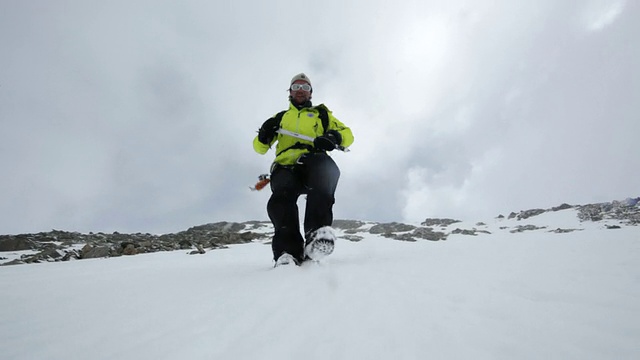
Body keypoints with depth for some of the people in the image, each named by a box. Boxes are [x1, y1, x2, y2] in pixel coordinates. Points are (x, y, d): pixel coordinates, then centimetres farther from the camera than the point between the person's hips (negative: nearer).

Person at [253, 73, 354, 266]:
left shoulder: (321, 114, 30)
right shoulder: (280, 117, 33)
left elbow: (347, 134, 19)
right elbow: (259, 148, 27)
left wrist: (334, 138, -6)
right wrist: (264, 135, 2)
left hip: (311, 161, -1)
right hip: (285, 166, 2)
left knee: (323, 164, -38)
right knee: (281, 196, -33)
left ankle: (318, 234, -49)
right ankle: (288, 251, -40)